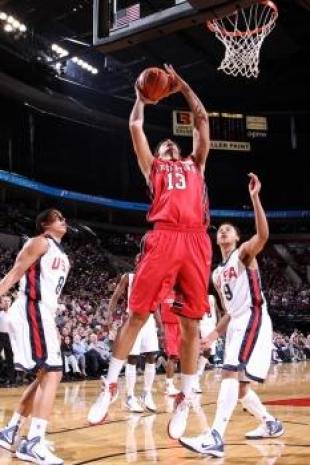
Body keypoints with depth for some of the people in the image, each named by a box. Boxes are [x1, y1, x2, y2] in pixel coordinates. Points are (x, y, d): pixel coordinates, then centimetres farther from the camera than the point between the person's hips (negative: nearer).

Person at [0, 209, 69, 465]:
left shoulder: (62, 255, 22)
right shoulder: (40, 243, -5)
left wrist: (53, 327, 23)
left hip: (42, 314, 10)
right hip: (31, 312, -10)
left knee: (45, 375, 14)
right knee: (52, 372, -17)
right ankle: (34, 443, -20)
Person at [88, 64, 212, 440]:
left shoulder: (195, 165, 31)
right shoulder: (152, 167, 26)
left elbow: (202, 120, 31)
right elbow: (135, 127, 23)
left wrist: (182, 87, 36)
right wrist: (141, 97, 36)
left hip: (196, 242, 2)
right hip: (163, 240, -1)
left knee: (191, 324, 1)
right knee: (137, 314, -4)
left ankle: (185, 399, 10)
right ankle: (110, 386, 6)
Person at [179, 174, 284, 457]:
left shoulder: (245, 254, 1)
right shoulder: (217, 275, 21)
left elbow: (263, 235, -22)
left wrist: (255, 197, -28)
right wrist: (214, 334, 15)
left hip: (253, 320, -9)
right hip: (236, 324, 9)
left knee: (232, 373, -23)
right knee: (239, 383, 13)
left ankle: (215, 438, -29)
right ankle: (270, 424, 33)